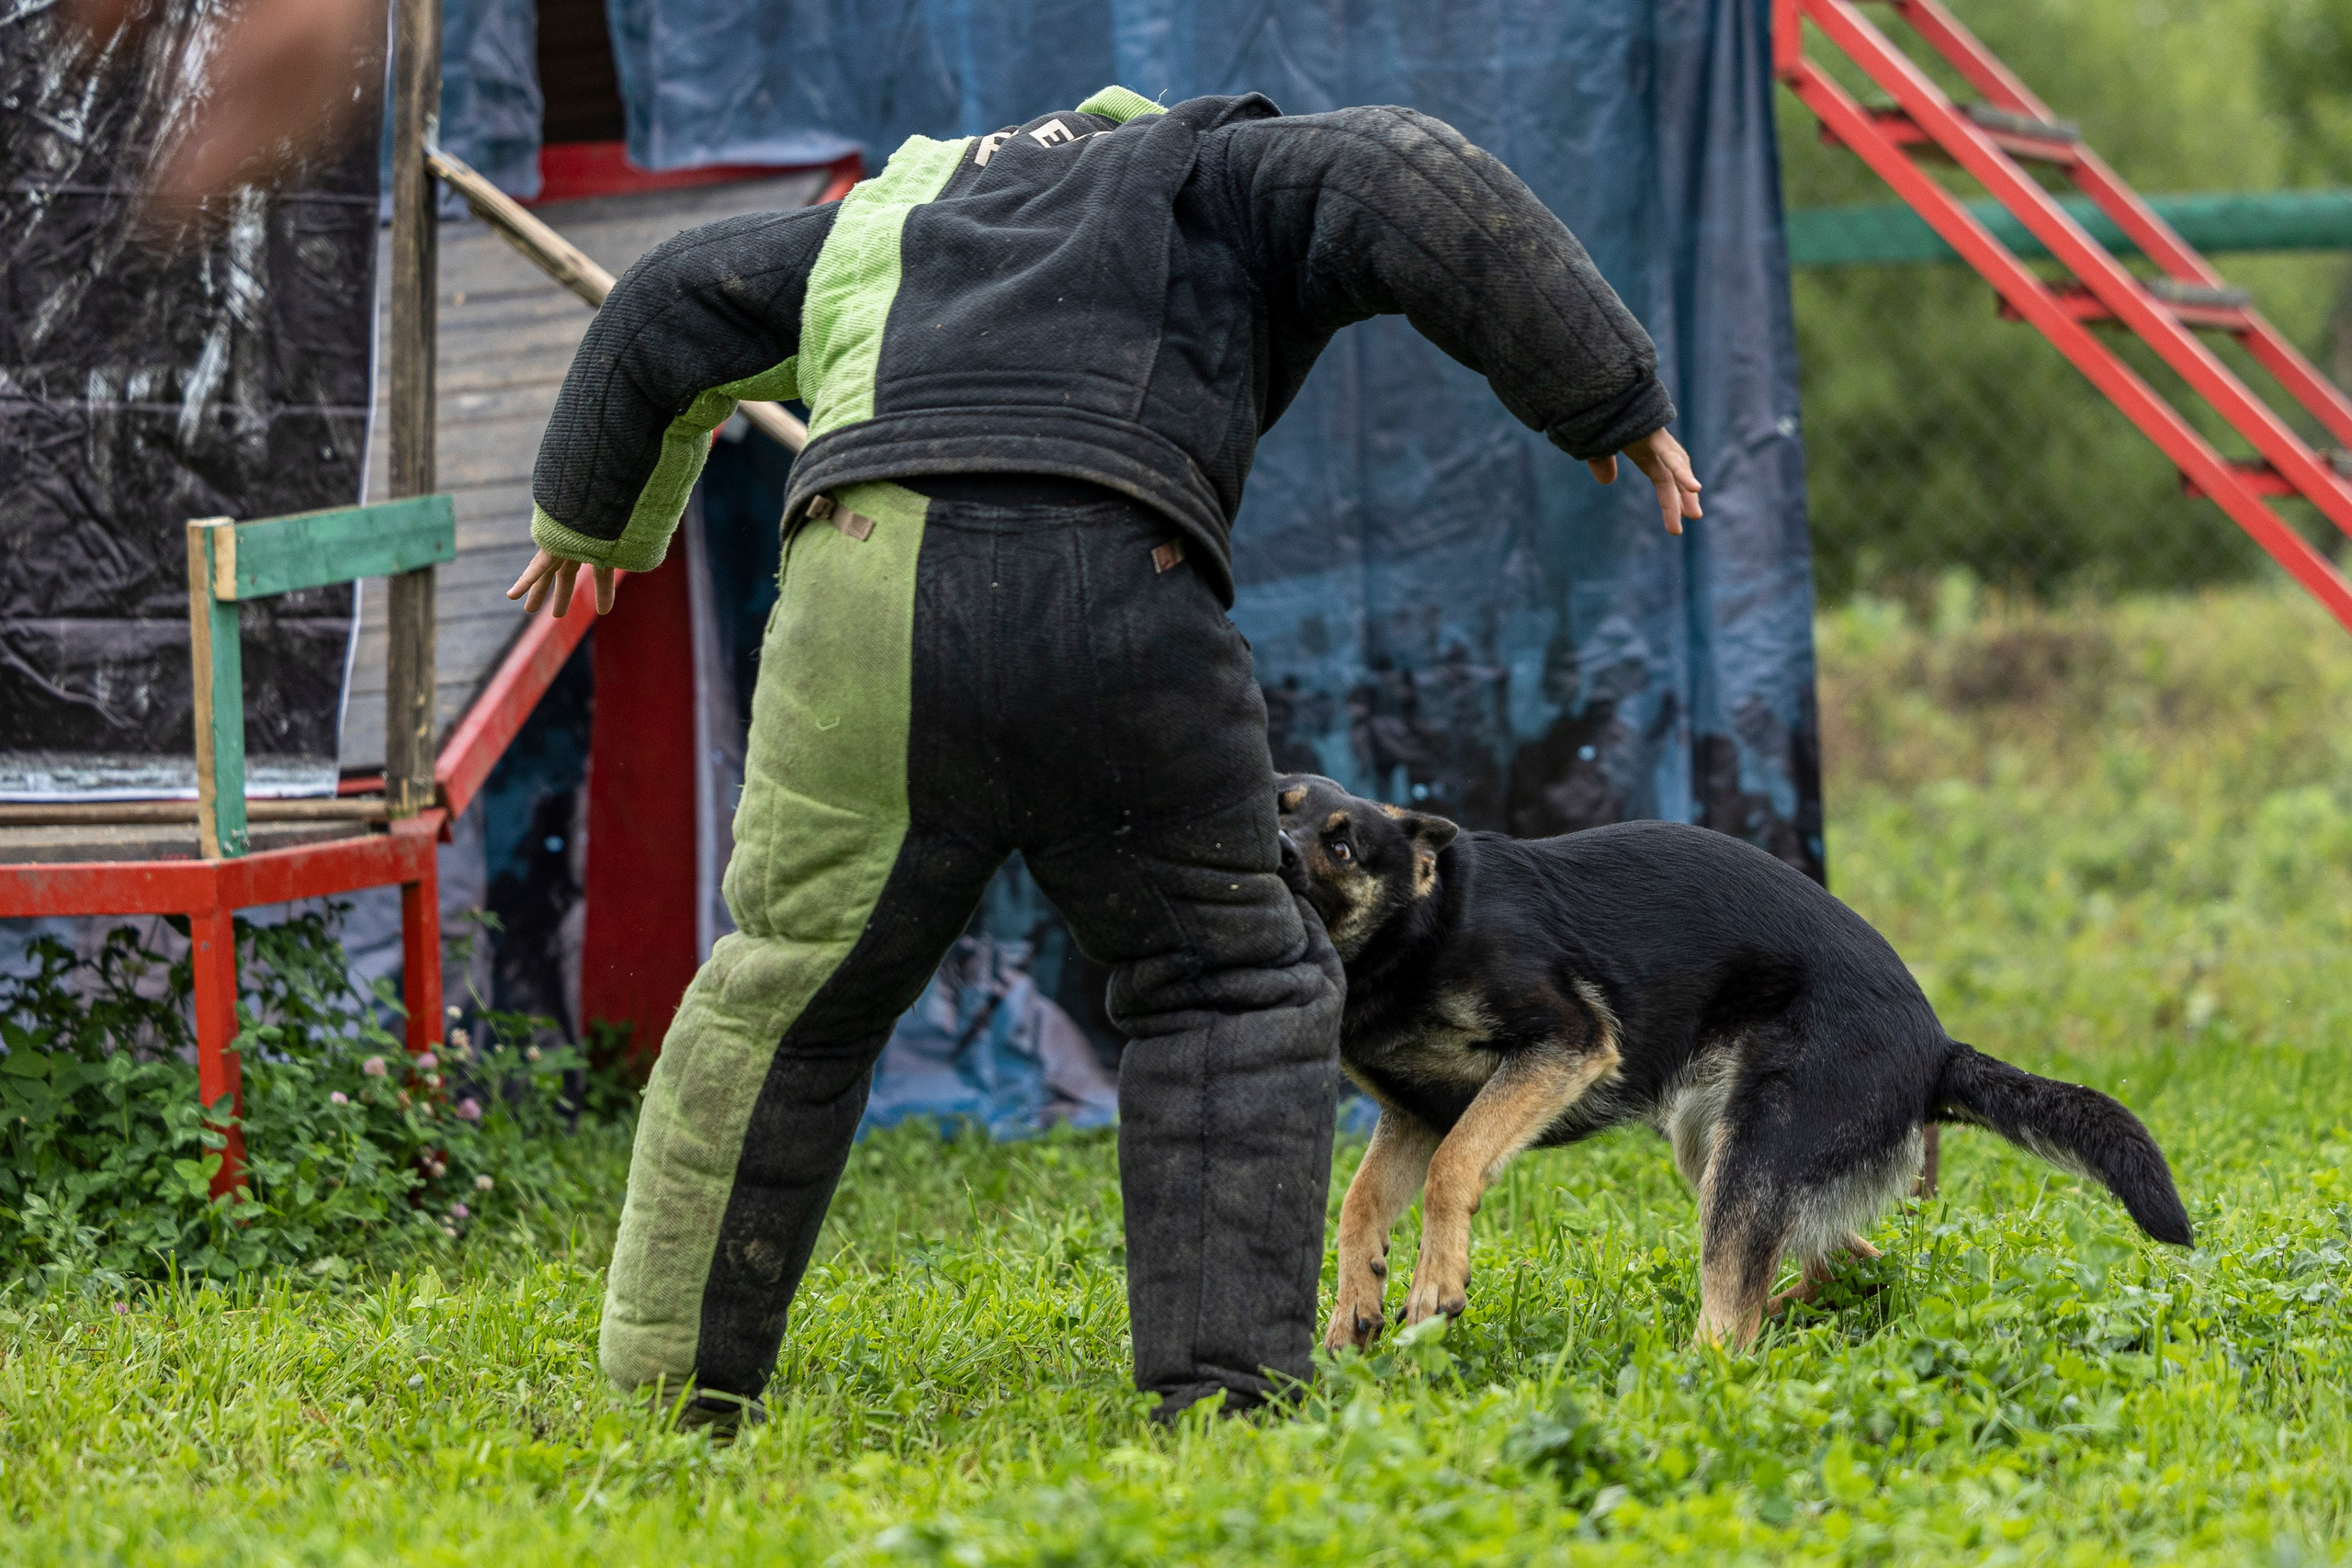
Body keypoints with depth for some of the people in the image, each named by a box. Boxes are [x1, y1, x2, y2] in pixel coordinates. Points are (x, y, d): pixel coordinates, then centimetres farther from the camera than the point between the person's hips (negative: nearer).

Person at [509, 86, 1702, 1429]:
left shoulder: (901, 208, 38)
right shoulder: (1225, 173, 24)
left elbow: (672, 310, 48)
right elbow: (1415, 190, 4)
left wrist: (596, 514, 64)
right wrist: (1614, 399, 8)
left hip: (864, 607, 3)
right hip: (1114, 602, -3)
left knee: (785, 1002, 18)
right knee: (1236, 991, 15)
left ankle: (673, 1402, 23)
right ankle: (1226, 1391, 5)